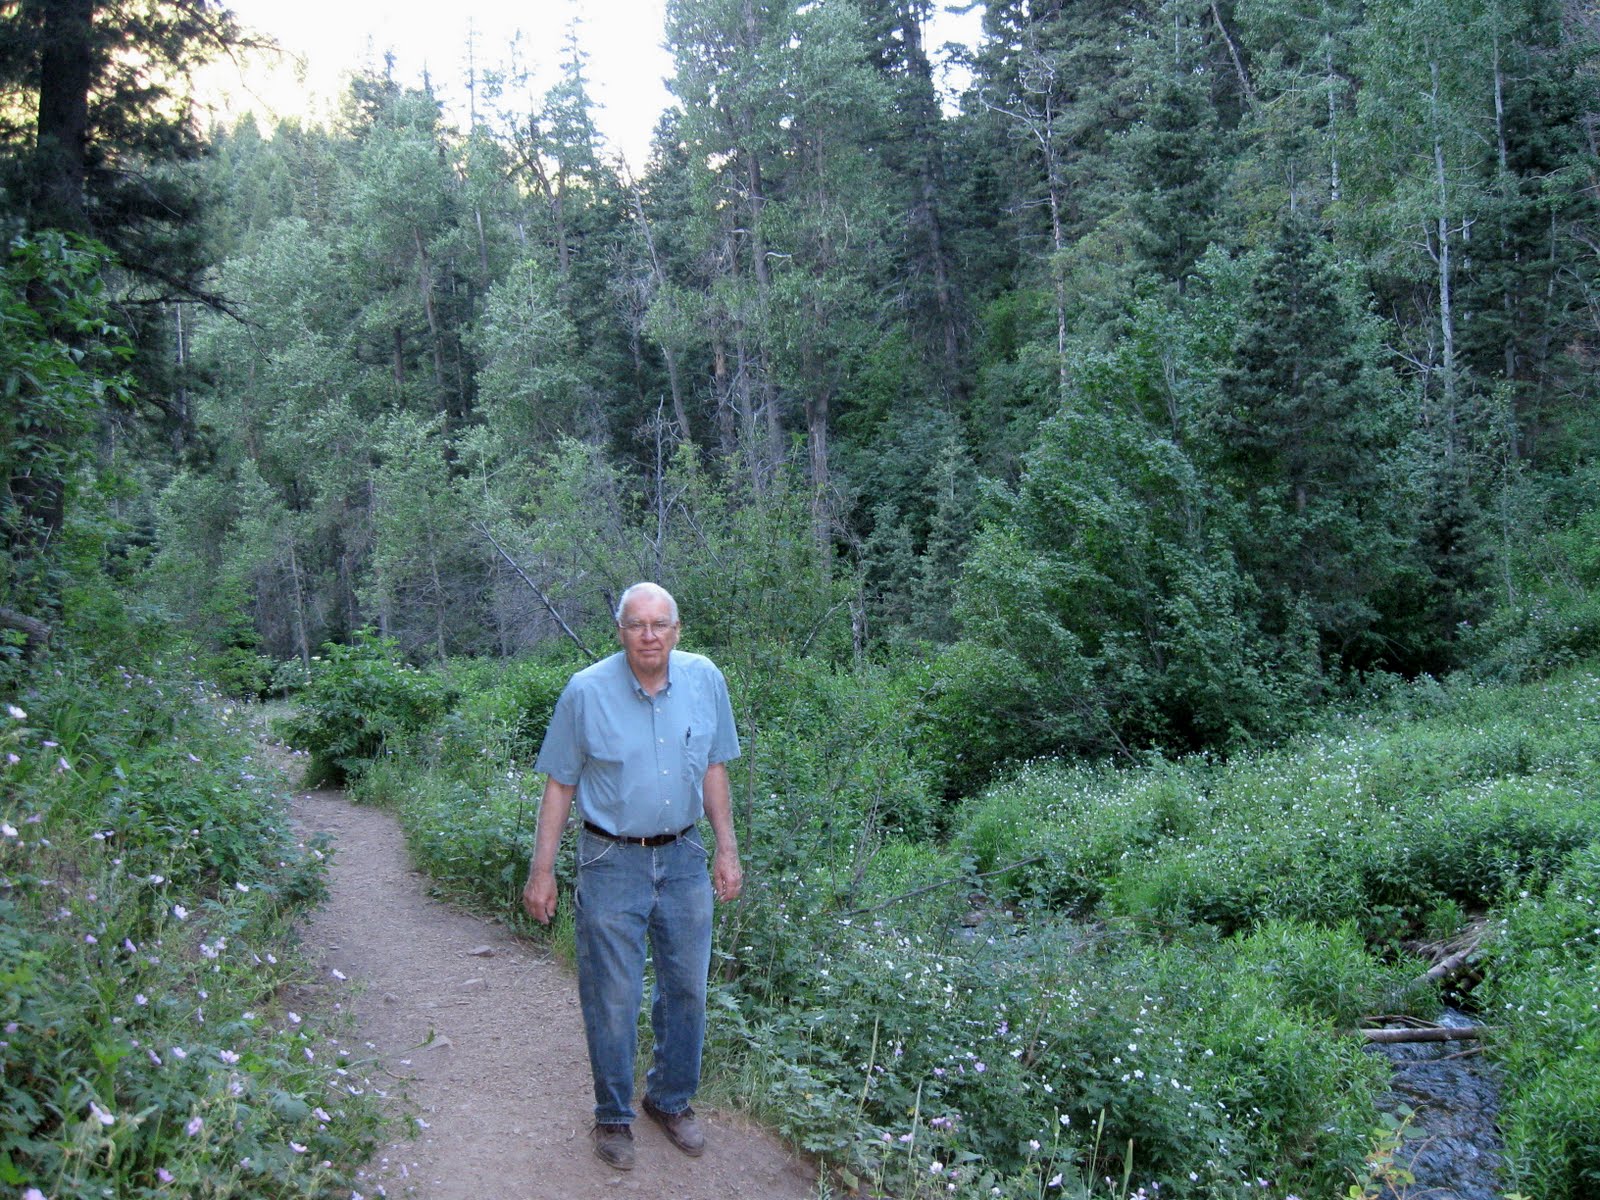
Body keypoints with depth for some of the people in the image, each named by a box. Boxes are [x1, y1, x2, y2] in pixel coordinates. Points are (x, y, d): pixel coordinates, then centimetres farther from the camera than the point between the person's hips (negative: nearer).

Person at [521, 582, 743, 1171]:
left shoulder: (705, 679, -4)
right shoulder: (586, 691, -13)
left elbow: (713, 770, 8)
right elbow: (559, 785, -5)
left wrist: (727, 851, 8)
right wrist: (542, 871, -5)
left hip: (684, 860, 3)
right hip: (612, 863, -3)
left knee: (686, 989, 14)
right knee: (613, 999, 4)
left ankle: (671, 1099, 35)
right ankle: (613, 1115, 25)